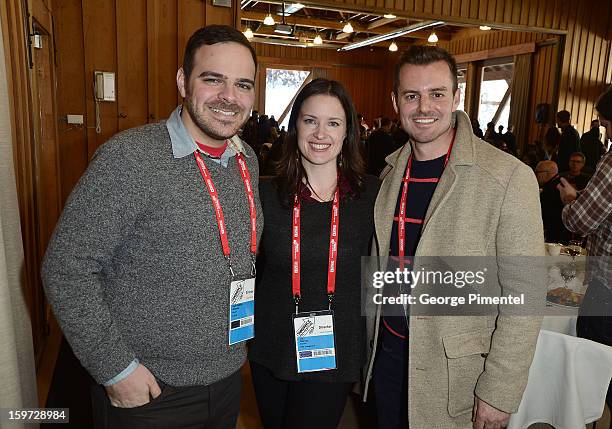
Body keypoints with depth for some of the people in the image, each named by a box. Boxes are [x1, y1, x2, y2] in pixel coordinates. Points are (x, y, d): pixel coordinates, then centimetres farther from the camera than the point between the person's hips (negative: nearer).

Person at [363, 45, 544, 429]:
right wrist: (370, 339, 12)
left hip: (455, 371, -5)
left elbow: (525, 293, -16)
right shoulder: (391, 171, 1)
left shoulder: (509, 177, -17)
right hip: (387, 351, 5)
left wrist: (500, 392, -15)